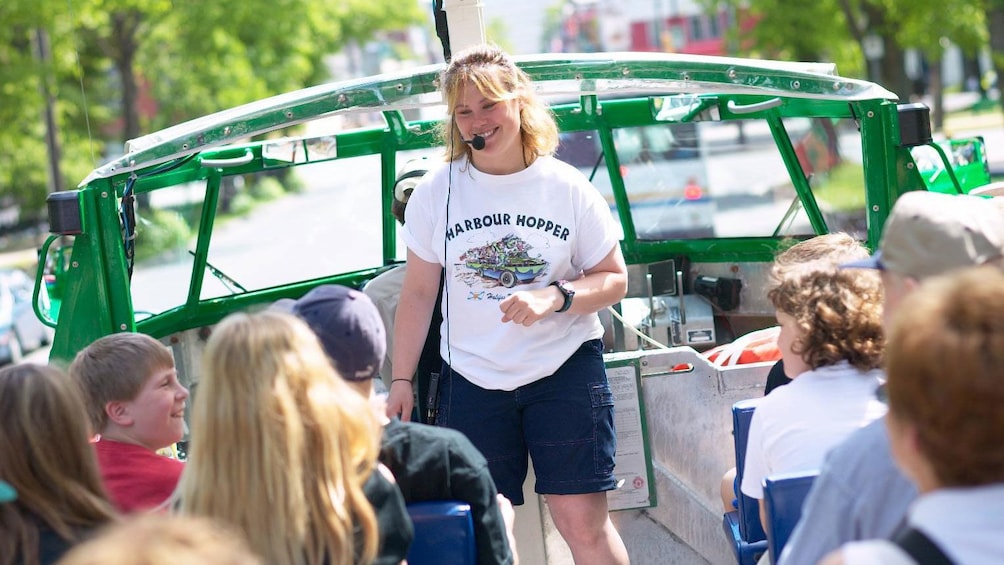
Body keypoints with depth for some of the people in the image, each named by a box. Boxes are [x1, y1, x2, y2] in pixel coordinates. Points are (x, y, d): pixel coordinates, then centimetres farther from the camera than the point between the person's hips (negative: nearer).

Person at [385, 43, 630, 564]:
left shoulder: (568, 189, -2)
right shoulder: (436, 193, 2)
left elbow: (614, 280, 1)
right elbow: (418, 293, 7)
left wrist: (555, 297, -18)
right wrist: (401, 380, 3)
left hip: (564, 370, -1)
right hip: (471, 379, 2)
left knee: (583, 521, -6)